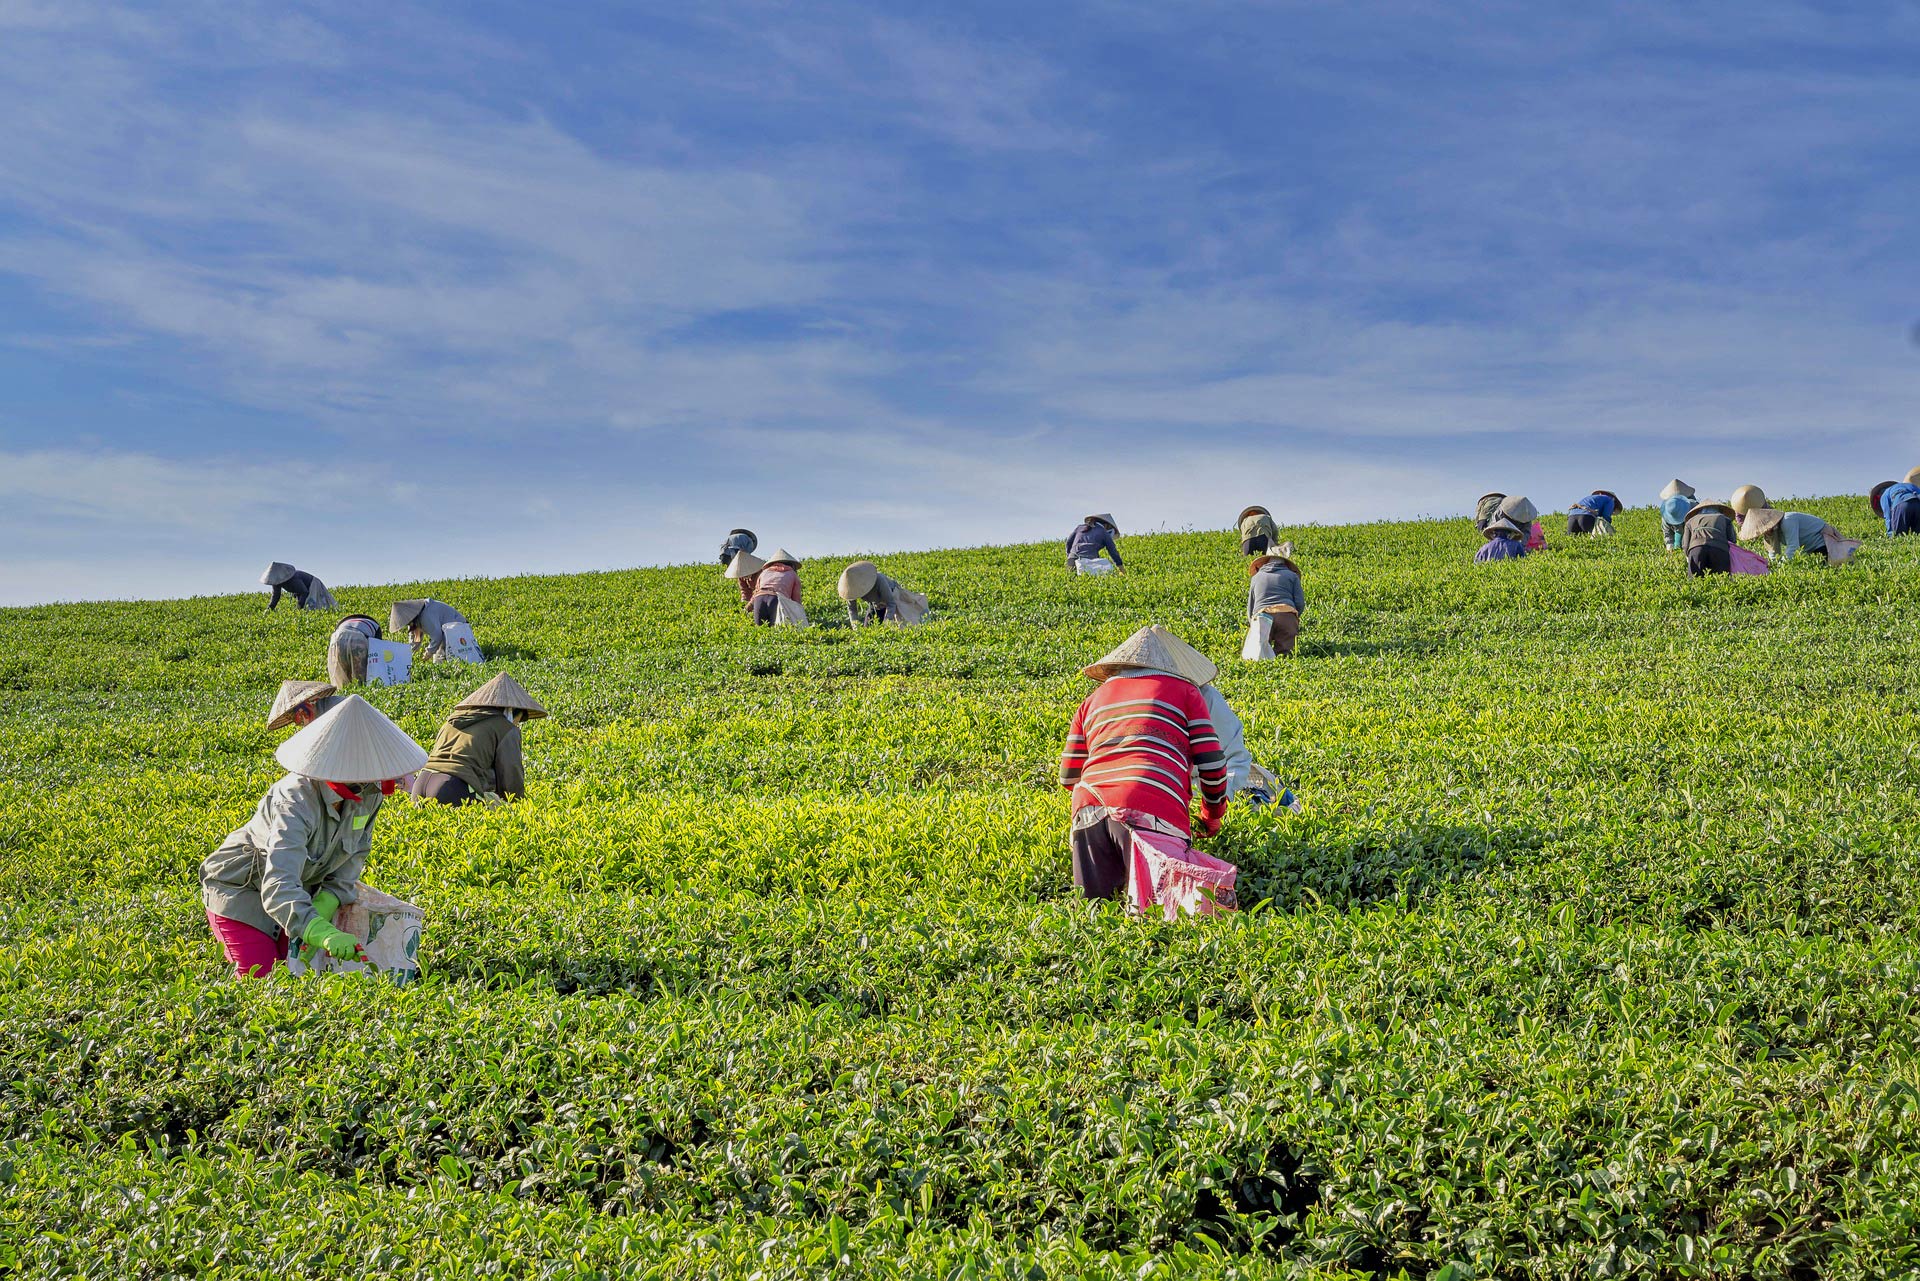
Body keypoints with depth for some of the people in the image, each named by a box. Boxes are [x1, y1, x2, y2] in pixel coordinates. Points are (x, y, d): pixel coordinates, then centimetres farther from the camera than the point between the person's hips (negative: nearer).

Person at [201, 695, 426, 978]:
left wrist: (325, 903, -20)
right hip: (239, 890, -6)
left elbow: (355, 855, -3)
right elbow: (278, 889, -49)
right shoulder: (297, 803, -39)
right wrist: (323, 934, -64)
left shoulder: (369, 791, -18)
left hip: (298, 887, 6)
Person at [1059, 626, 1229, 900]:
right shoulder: (1184, 690, 22)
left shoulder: (1093, 700, 31)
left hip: (1089, 810, 4)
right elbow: (1212, 764, 14)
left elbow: (1068, 777, 30)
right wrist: (1212, 816, 31)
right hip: (1152, 810, -4)